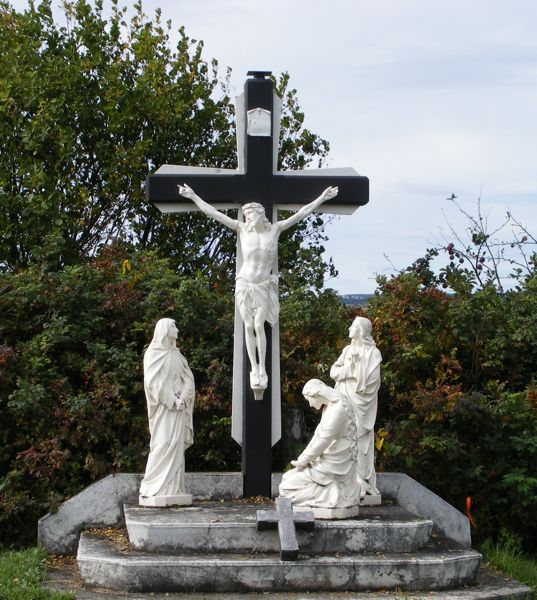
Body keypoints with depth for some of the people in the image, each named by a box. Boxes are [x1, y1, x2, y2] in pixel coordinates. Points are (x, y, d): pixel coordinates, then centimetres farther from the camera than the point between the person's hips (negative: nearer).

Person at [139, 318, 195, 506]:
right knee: (163, 444, -11)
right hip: (162, 408, -6)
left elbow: (188, 378, 10)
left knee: (176, 445, 3)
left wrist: (183, 398, -8)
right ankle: (154, 489, -8)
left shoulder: (176, 355, 16)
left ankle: (173, 488, 3)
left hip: (179, 407, 6)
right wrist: (171, 401, -17)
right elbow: (153, 381, -11)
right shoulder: (152, 354, -3)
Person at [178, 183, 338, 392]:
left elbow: (301, 213, -1)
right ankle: (254, 369, 5)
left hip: (263, 286, -1)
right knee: (249, 326, -2)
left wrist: (322, 198, -3)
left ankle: (262, 369, -5)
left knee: (259, 325, -12)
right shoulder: (242, 229, -1)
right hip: (244, 284, 1)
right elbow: (213, 213, -1)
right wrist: (193, 196, -2)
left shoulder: (275, 229, -1)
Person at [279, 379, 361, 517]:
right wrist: (302, 459, 4)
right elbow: (318, 436, 14)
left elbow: (323, 440, -21)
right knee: (287, 478, 16)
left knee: (288, 486, -9)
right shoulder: (329, 408, 12)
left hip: (334, 466, -10)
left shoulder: (338, 409, -20)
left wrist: (303, 461, -13)